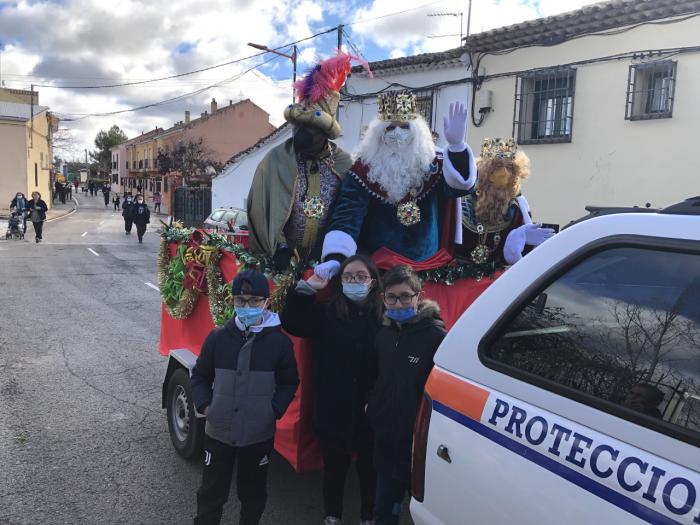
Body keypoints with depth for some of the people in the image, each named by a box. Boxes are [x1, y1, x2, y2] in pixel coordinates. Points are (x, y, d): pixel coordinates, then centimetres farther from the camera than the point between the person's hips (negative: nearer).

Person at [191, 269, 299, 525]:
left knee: (253, 493, 19)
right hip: (218, 433, 1)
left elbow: (289, 383, 2)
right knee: (211, 492, 15)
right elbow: (200, 376, 7)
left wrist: (275, 410, -9)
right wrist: (204, 405, -5)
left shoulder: (280, 342, -9)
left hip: (259, 435, 0)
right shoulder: (218, 337, -6)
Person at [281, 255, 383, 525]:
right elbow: (290, 322, -8)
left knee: (369, 469, 18)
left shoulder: (386, 315, -8)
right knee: (334, 467, 20)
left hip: (369, 412, -1)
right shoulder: (327, 312, -3)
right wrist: (307, 287, -14)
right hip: (333, 411, 1)